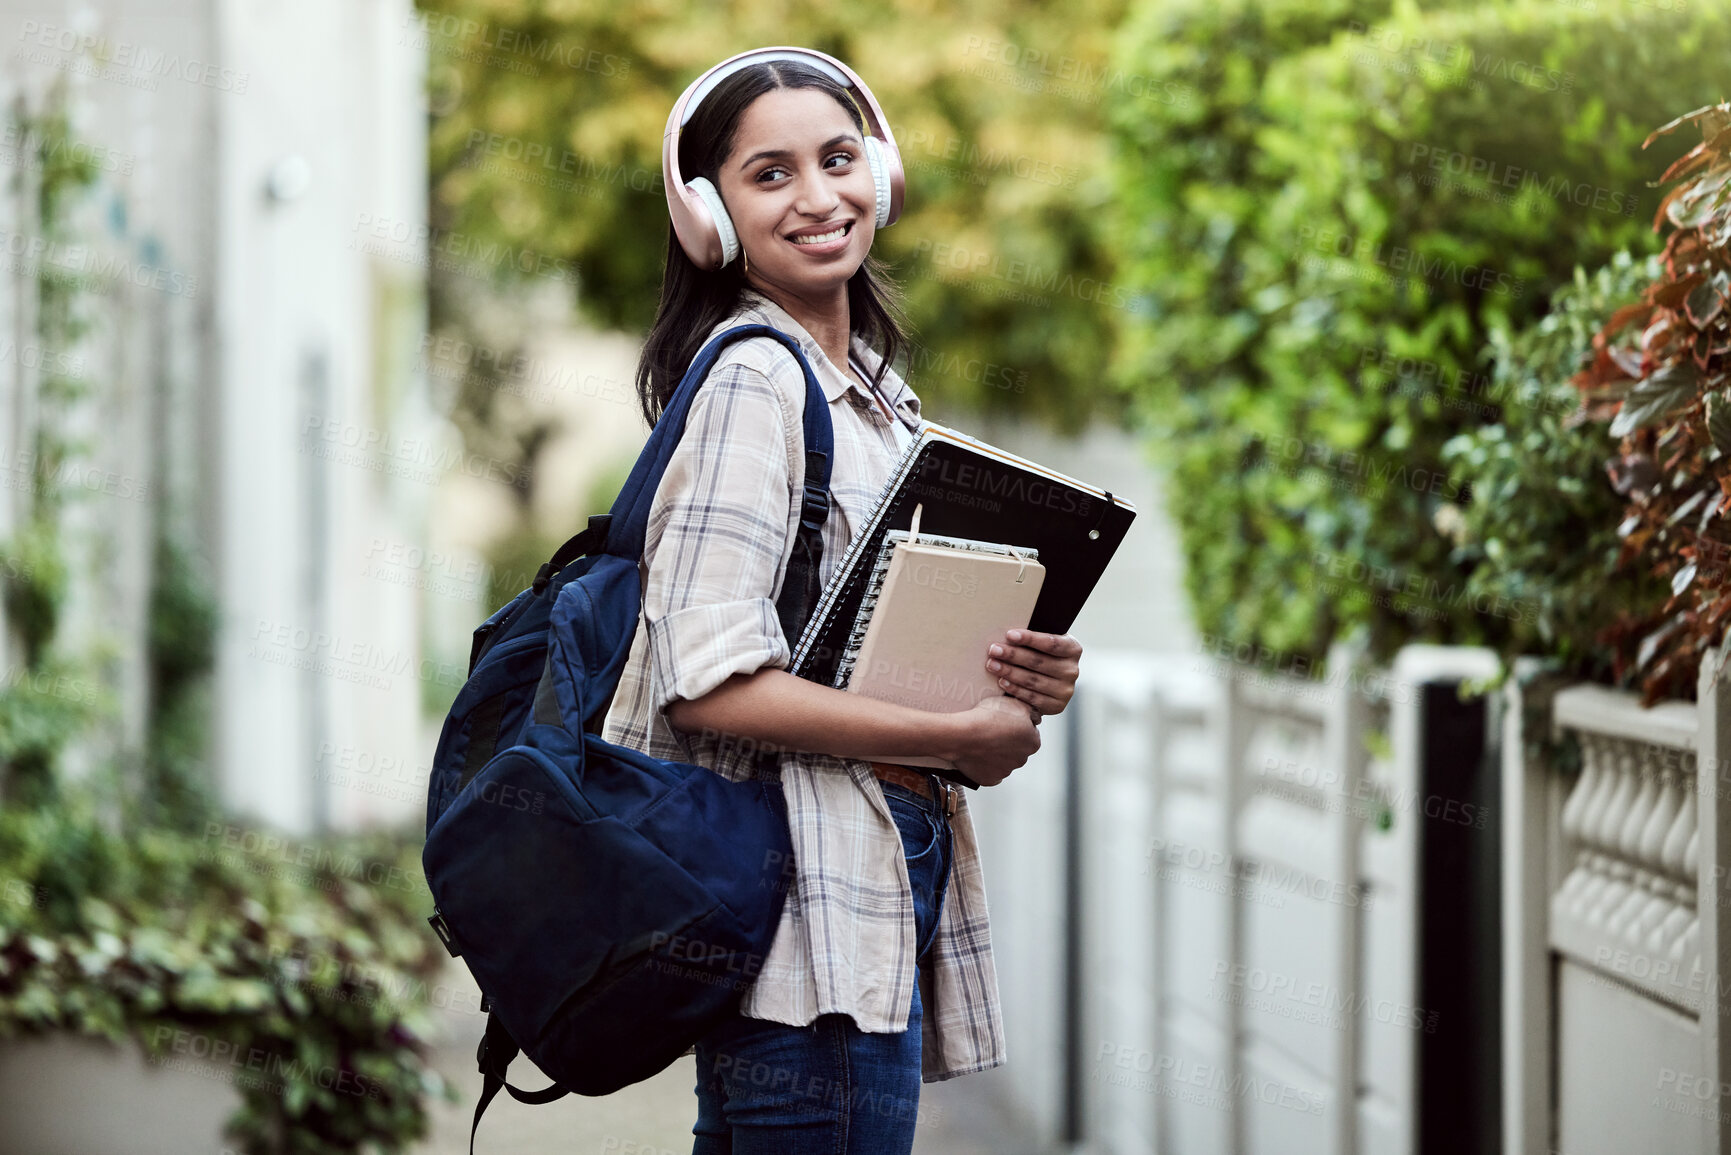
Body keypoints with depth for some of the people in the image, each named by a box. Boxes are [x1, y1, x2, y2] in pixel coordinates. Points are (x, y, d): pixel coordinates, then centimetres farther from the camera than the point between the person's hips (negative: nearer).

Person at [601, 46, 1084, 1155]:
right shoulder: (752, 377, -12)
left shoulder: (876, 388, 17)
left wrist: (1027, 677, 2)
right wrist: (965, 736, -14)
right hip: (809, 906, -9)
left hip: (889, 883, 9)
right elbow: (709, 679, -21)